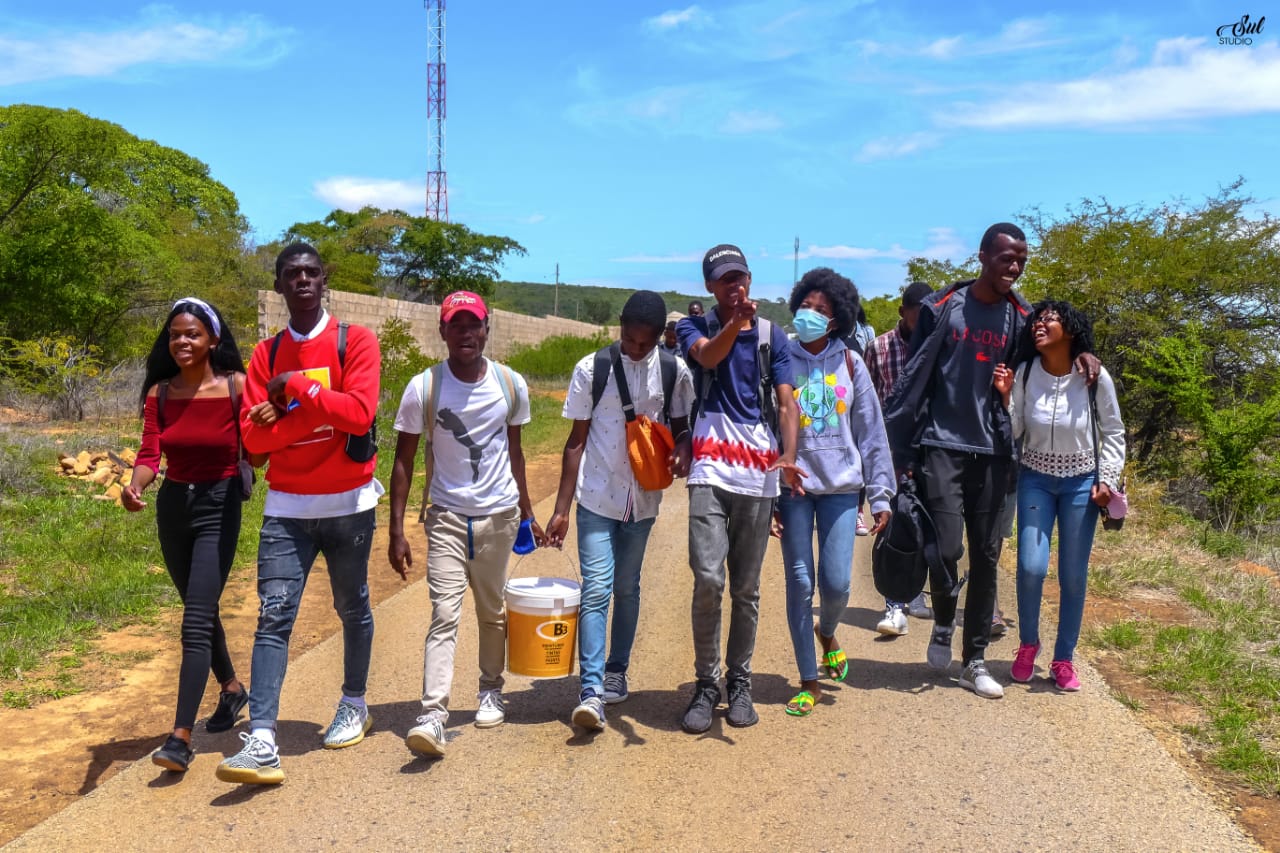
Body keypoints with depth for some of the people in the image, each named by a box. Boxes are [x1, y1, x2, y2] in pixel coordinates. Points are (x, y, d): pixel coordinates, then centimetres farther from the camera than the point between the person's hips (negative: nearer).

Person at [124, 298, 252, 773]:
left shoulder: (236, 386, -10)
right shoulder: (159, 393, 0)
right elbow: (150, 453, -8)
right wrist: (134, 486, -28)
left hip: (218, 506, -5)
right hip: (173, 506, 5)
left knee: (196, 622, -12)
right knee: (201, 611, 19)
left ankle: (181, 737, -11)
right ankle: (231, 689, 42)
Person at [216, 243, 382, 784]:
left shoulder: (355, 342, -3)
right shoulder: (266, 354, 7)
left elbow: (359, 412, -18)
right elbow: (253, 435, -2)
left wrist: (296, 386, -14)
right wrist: (317, 410, -15)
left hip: (348, 503, -2)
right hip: (286, 507, 2)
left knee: (352, 610, 13)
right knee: (273, 616, -8)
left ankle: (354, 705, 34)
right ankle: (261, 743, -11)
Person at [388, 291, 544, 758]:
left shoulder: (511, 384, -2)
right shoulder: (423, 388, -9)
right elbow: (403, 461, -4)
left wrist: (527, 513, 15)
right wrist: (397, 532, -8)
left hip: (499, 516, 2)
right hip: (447, 517, -2)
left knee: (492, 611, 13)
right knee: (445, 615, -10)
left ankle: (491, 692, 32)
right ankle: (433, 716, -12)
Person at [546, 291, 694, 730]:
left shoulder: (674, 372, -3)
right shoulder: (591, 369, -7)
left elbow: (682, 426, 9)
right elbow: (577, 440, -3)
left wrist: (683, 449, -16)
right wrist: (560, 508, -5)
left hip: (642, 499, 2)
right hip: (596, 497, -2)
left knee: (627, 588, 14)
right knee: (596, 589, -9)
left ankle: (616, 672, 29)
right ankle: (591, 691, -10)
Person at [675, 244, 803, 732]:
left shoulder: (772, 336, 10)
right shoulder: (695, 328, 8)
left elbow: (786, 402, 1)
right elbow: (707, 356, -16)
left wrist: (788, 456, -16)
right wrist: (735, 321, -36)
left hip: (759, 475, 2)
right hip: (710, 469, -2)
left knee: (747, 587, 8)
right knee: (708, 579, -12)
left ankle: (739, 682, 23)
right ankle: (706, 682, 4)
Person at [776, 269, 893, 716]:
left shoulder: (849, 363, 5)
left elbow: (871, 430, 7)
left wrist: (880, 494, 4)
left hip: (841, 485, 1)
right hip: (792, 484, -1)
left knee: (836, 582, -4)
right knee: (800, 582, 1)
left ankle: (827, 632, 33)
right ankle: (809, 682, 15)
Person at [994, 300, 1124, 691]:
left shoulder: (1095, 378, -10)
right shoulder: (1024, 374, -8)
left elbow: (1113, 433, 2)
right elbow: (1013, 433, -3)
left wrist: (1107, 480, -6)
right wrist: (1004, 398, -18)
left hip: (1081, 483, 0)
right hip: (1036, 479, 0)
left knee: (1074, 576, 3)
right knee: (1031, 567, -11)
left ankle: (1064, 659, 19)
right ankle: (1028, 645, 14)